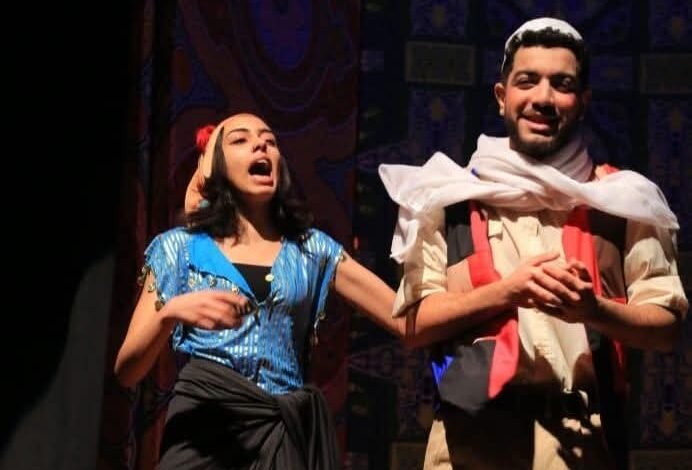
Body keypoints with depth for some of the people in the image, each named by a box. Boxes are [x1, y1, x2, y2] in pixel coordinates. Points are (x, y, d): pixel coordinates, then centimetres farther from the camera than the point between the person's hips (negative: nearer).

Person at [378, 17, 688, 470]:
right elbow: (414, 321, 2)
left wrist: (594, 308, -14)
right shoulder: (451, 196, 5)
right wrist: (504, 292, -12)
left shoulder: (622, 199, 6)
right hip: (473, 432, 0)